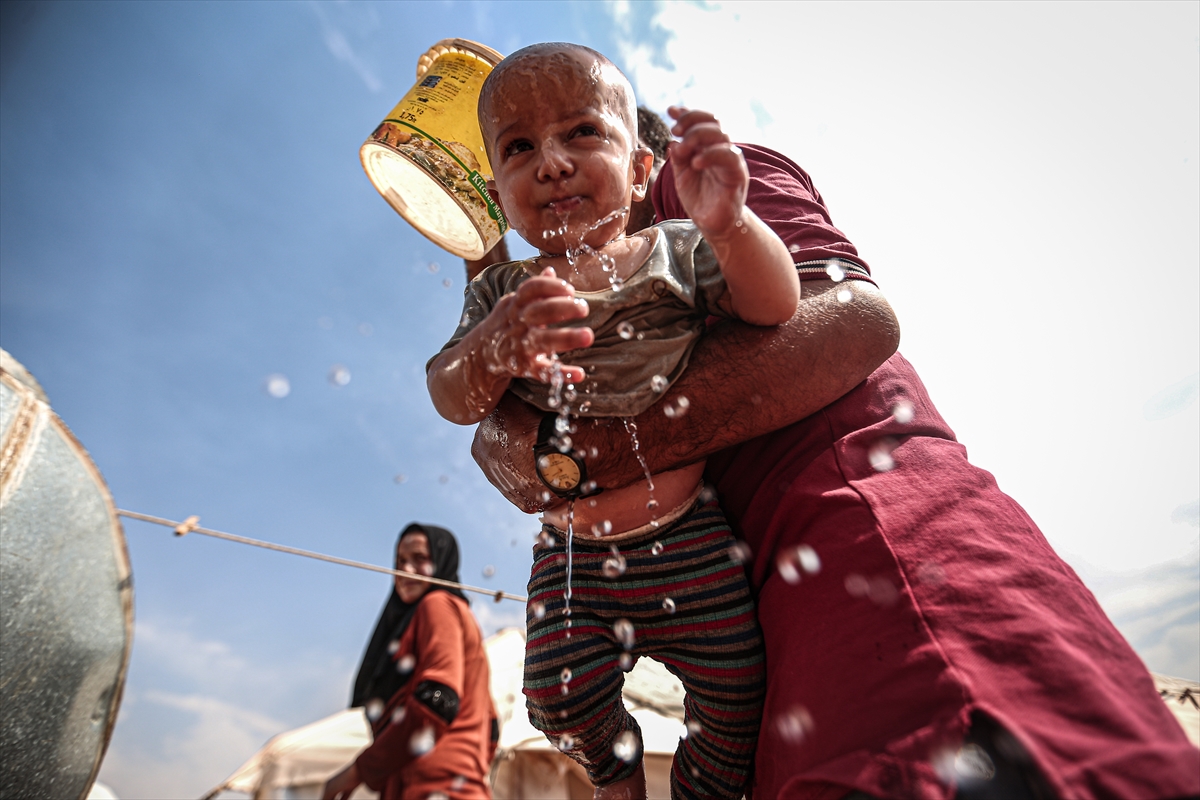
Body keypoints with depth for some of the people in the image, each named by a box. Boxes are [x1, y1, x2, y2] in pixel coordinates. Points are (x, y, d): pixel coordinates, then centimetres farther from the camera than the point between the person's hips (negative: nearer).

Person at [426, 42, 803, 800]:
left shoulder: (677, 250, -4)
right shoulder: (499, 293, 2)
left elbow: (775, 307, -14)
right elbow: (452, 399, -5)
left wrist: (729, 225, -34)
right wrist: (494, 349, -29)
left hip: (688, 538, -1)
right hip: (572, 552, 2)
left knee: (736, 684, 6)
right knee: (563, 696, 4)